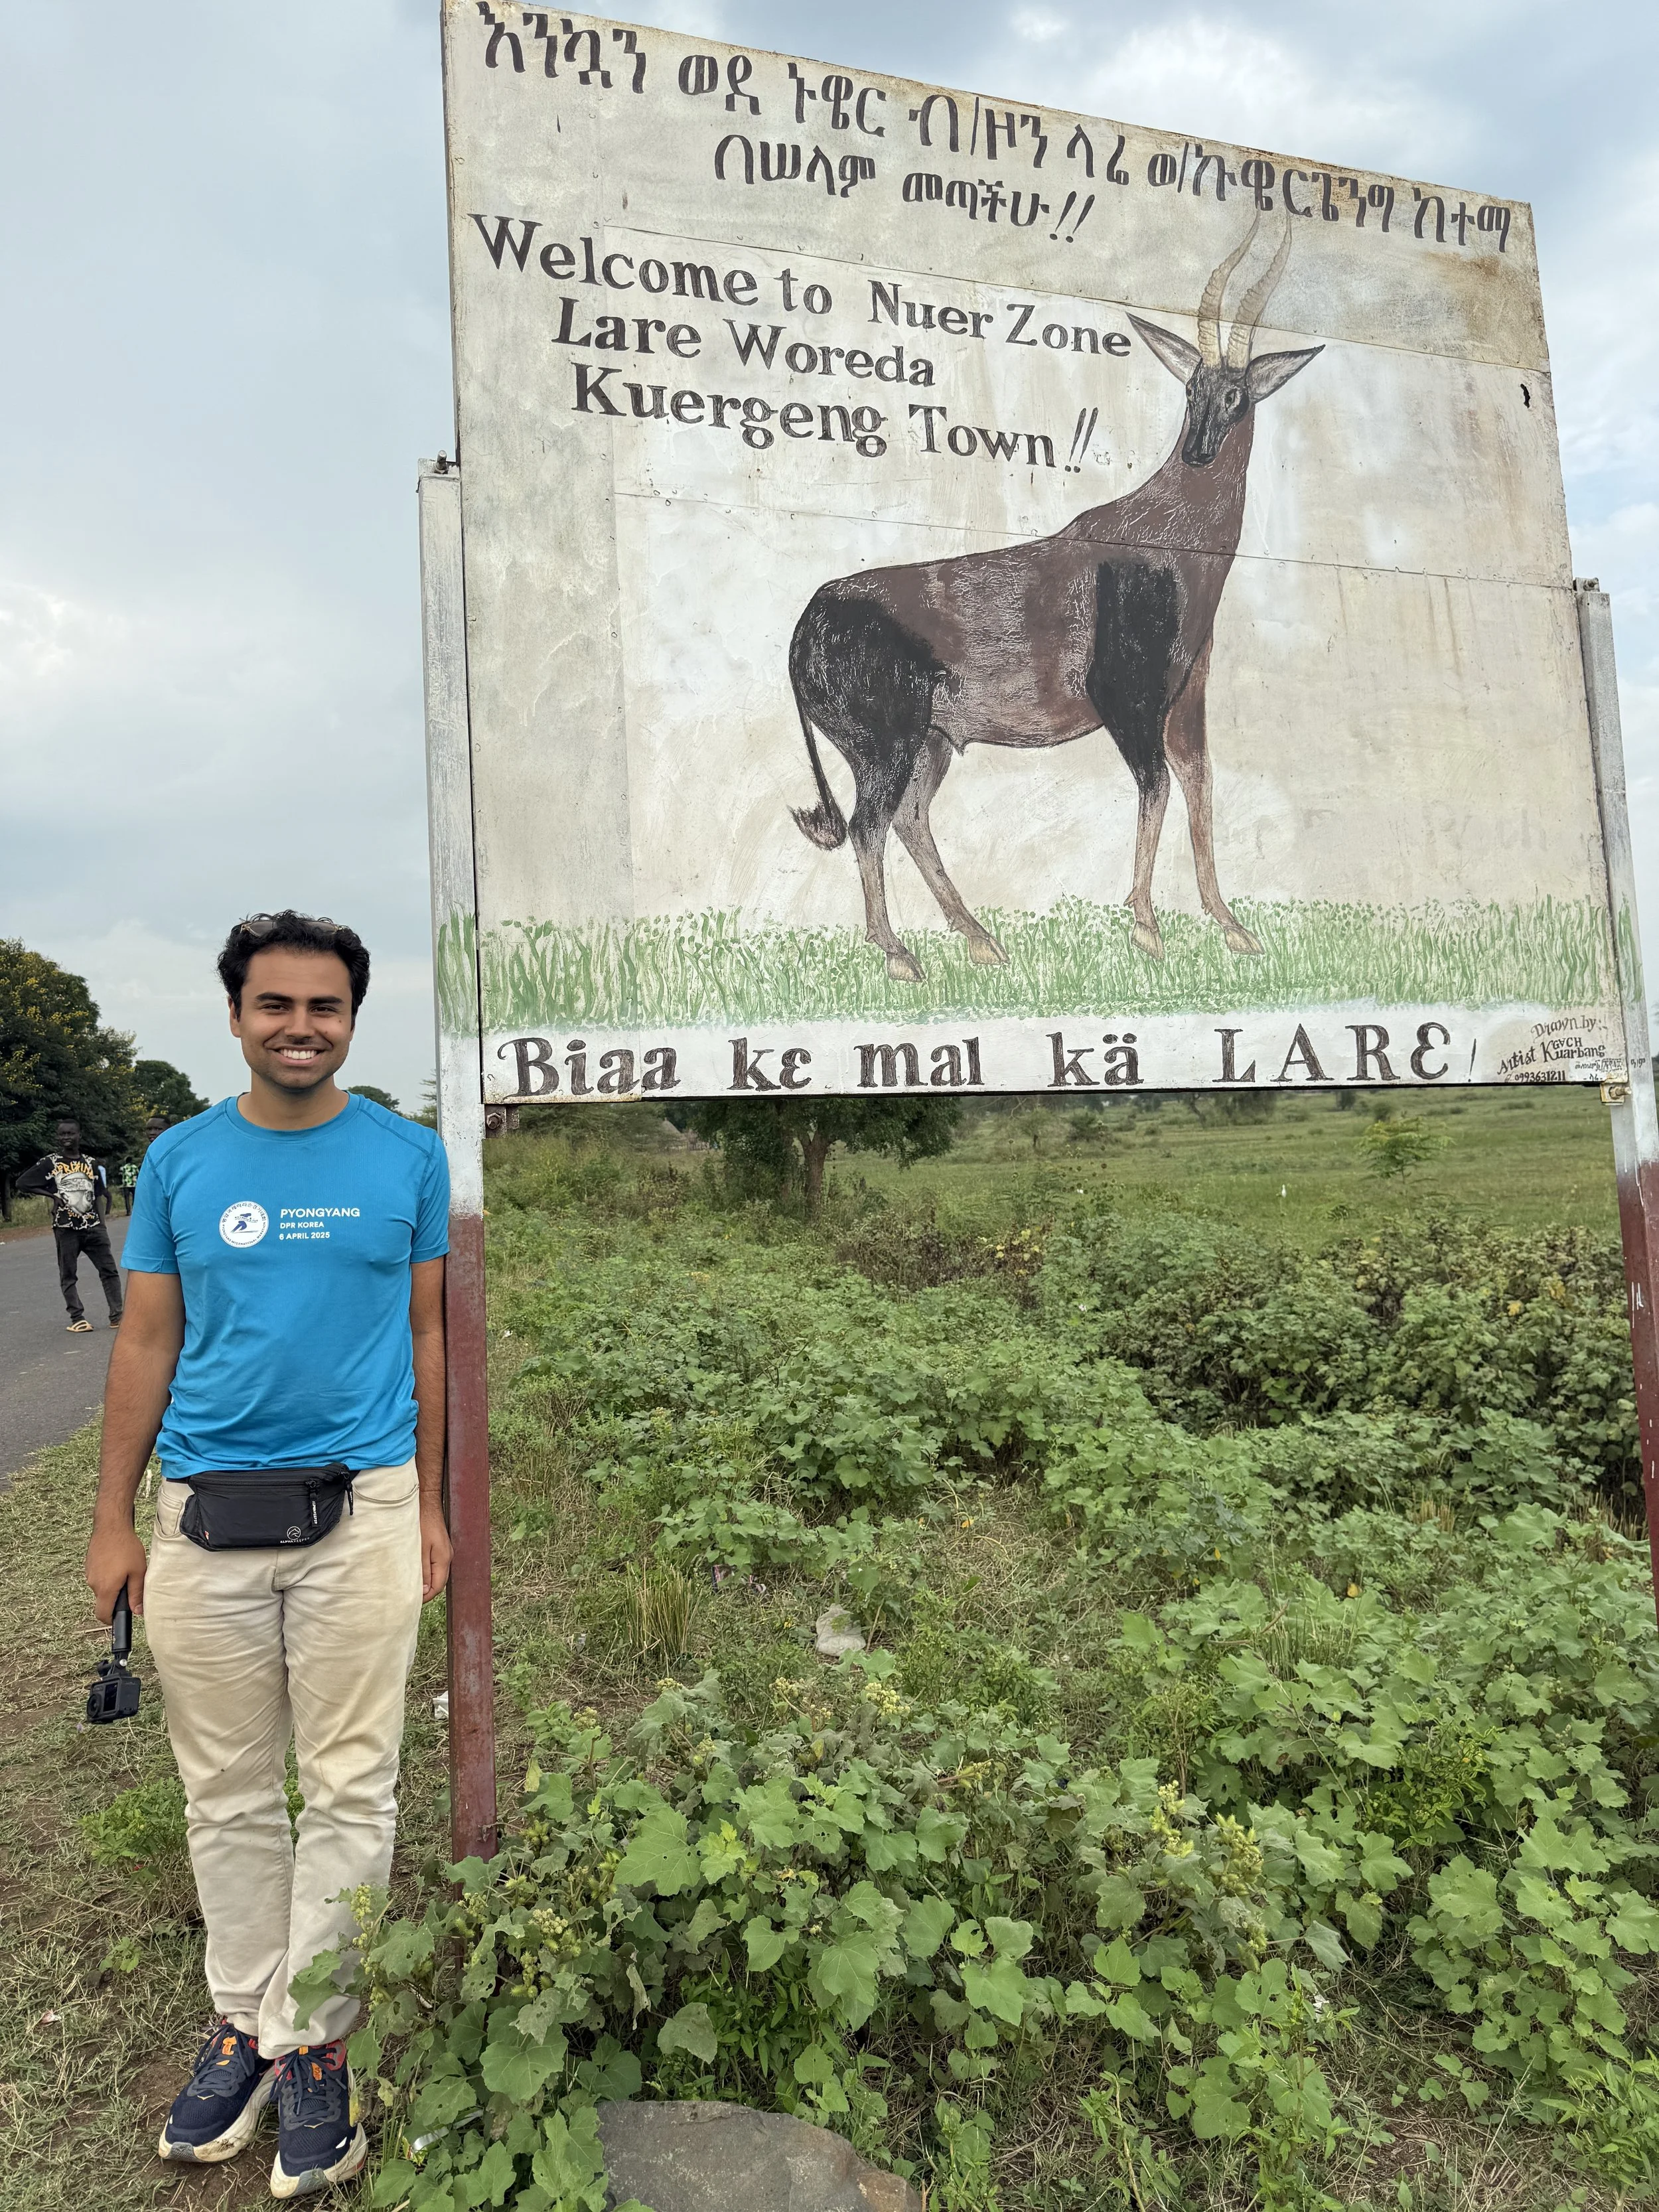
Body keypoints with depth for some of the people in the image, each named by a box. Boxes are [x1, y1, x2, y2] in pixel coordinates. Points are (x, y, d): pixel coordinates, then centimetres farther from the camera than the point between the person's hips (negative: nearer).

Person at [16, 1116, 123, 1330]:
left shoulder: (91, 1163, 9)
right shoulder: (50, 1163, 0)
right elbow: (22, 1183, 0)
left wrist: (102, 1223, 5)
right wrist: (52, 1194, -9)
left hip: (92, 1225, 3)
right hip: (65, 1228, -2)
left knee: (109, 1270, -1)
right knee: (68, 1275, 2)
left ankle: (116, 1316, 2)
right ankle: (77, 1318, 8)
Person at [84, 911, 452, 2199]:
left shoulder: (408, 1157, 0)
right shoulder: (181, 1161, 3)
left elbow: (427, 1337, 5)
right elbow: (148, 1345, 7)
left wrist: (430, 1507, 5)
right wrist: (114, 1523, 5)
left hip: (361, 1511, -1)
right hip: (207, 1515, 2)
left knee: (350, 1791, 6)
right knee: (228, 1796, 14)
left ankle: (312, 2044, 24)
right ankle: (246, 2018, 33)